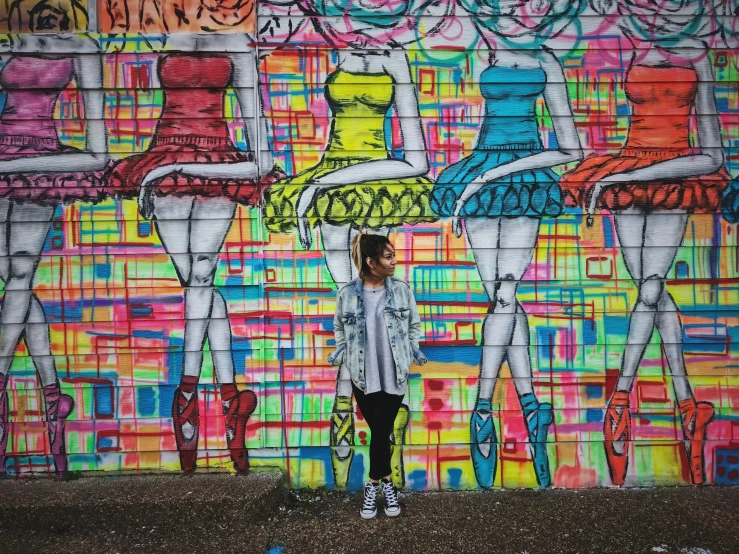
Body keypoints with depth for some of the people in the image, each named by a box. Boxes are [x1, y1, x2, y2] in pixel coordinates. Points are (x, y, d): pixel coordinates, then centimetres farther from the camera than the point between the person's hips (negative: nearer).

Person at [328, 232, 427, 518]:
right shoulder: (347, 293, -5)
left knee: (381, 432, 1)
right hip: (363, 377, 0)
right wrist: (340, 353, -4)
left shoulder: (401, 289, -1)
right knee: (378, 431, 9)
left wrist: (413, 349, -3)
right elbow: (340, 330, 9)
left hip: (394, 376, 0)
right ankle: (386, 482, 26)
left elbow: (414, 326, 9)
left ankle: (374, 485, 18)